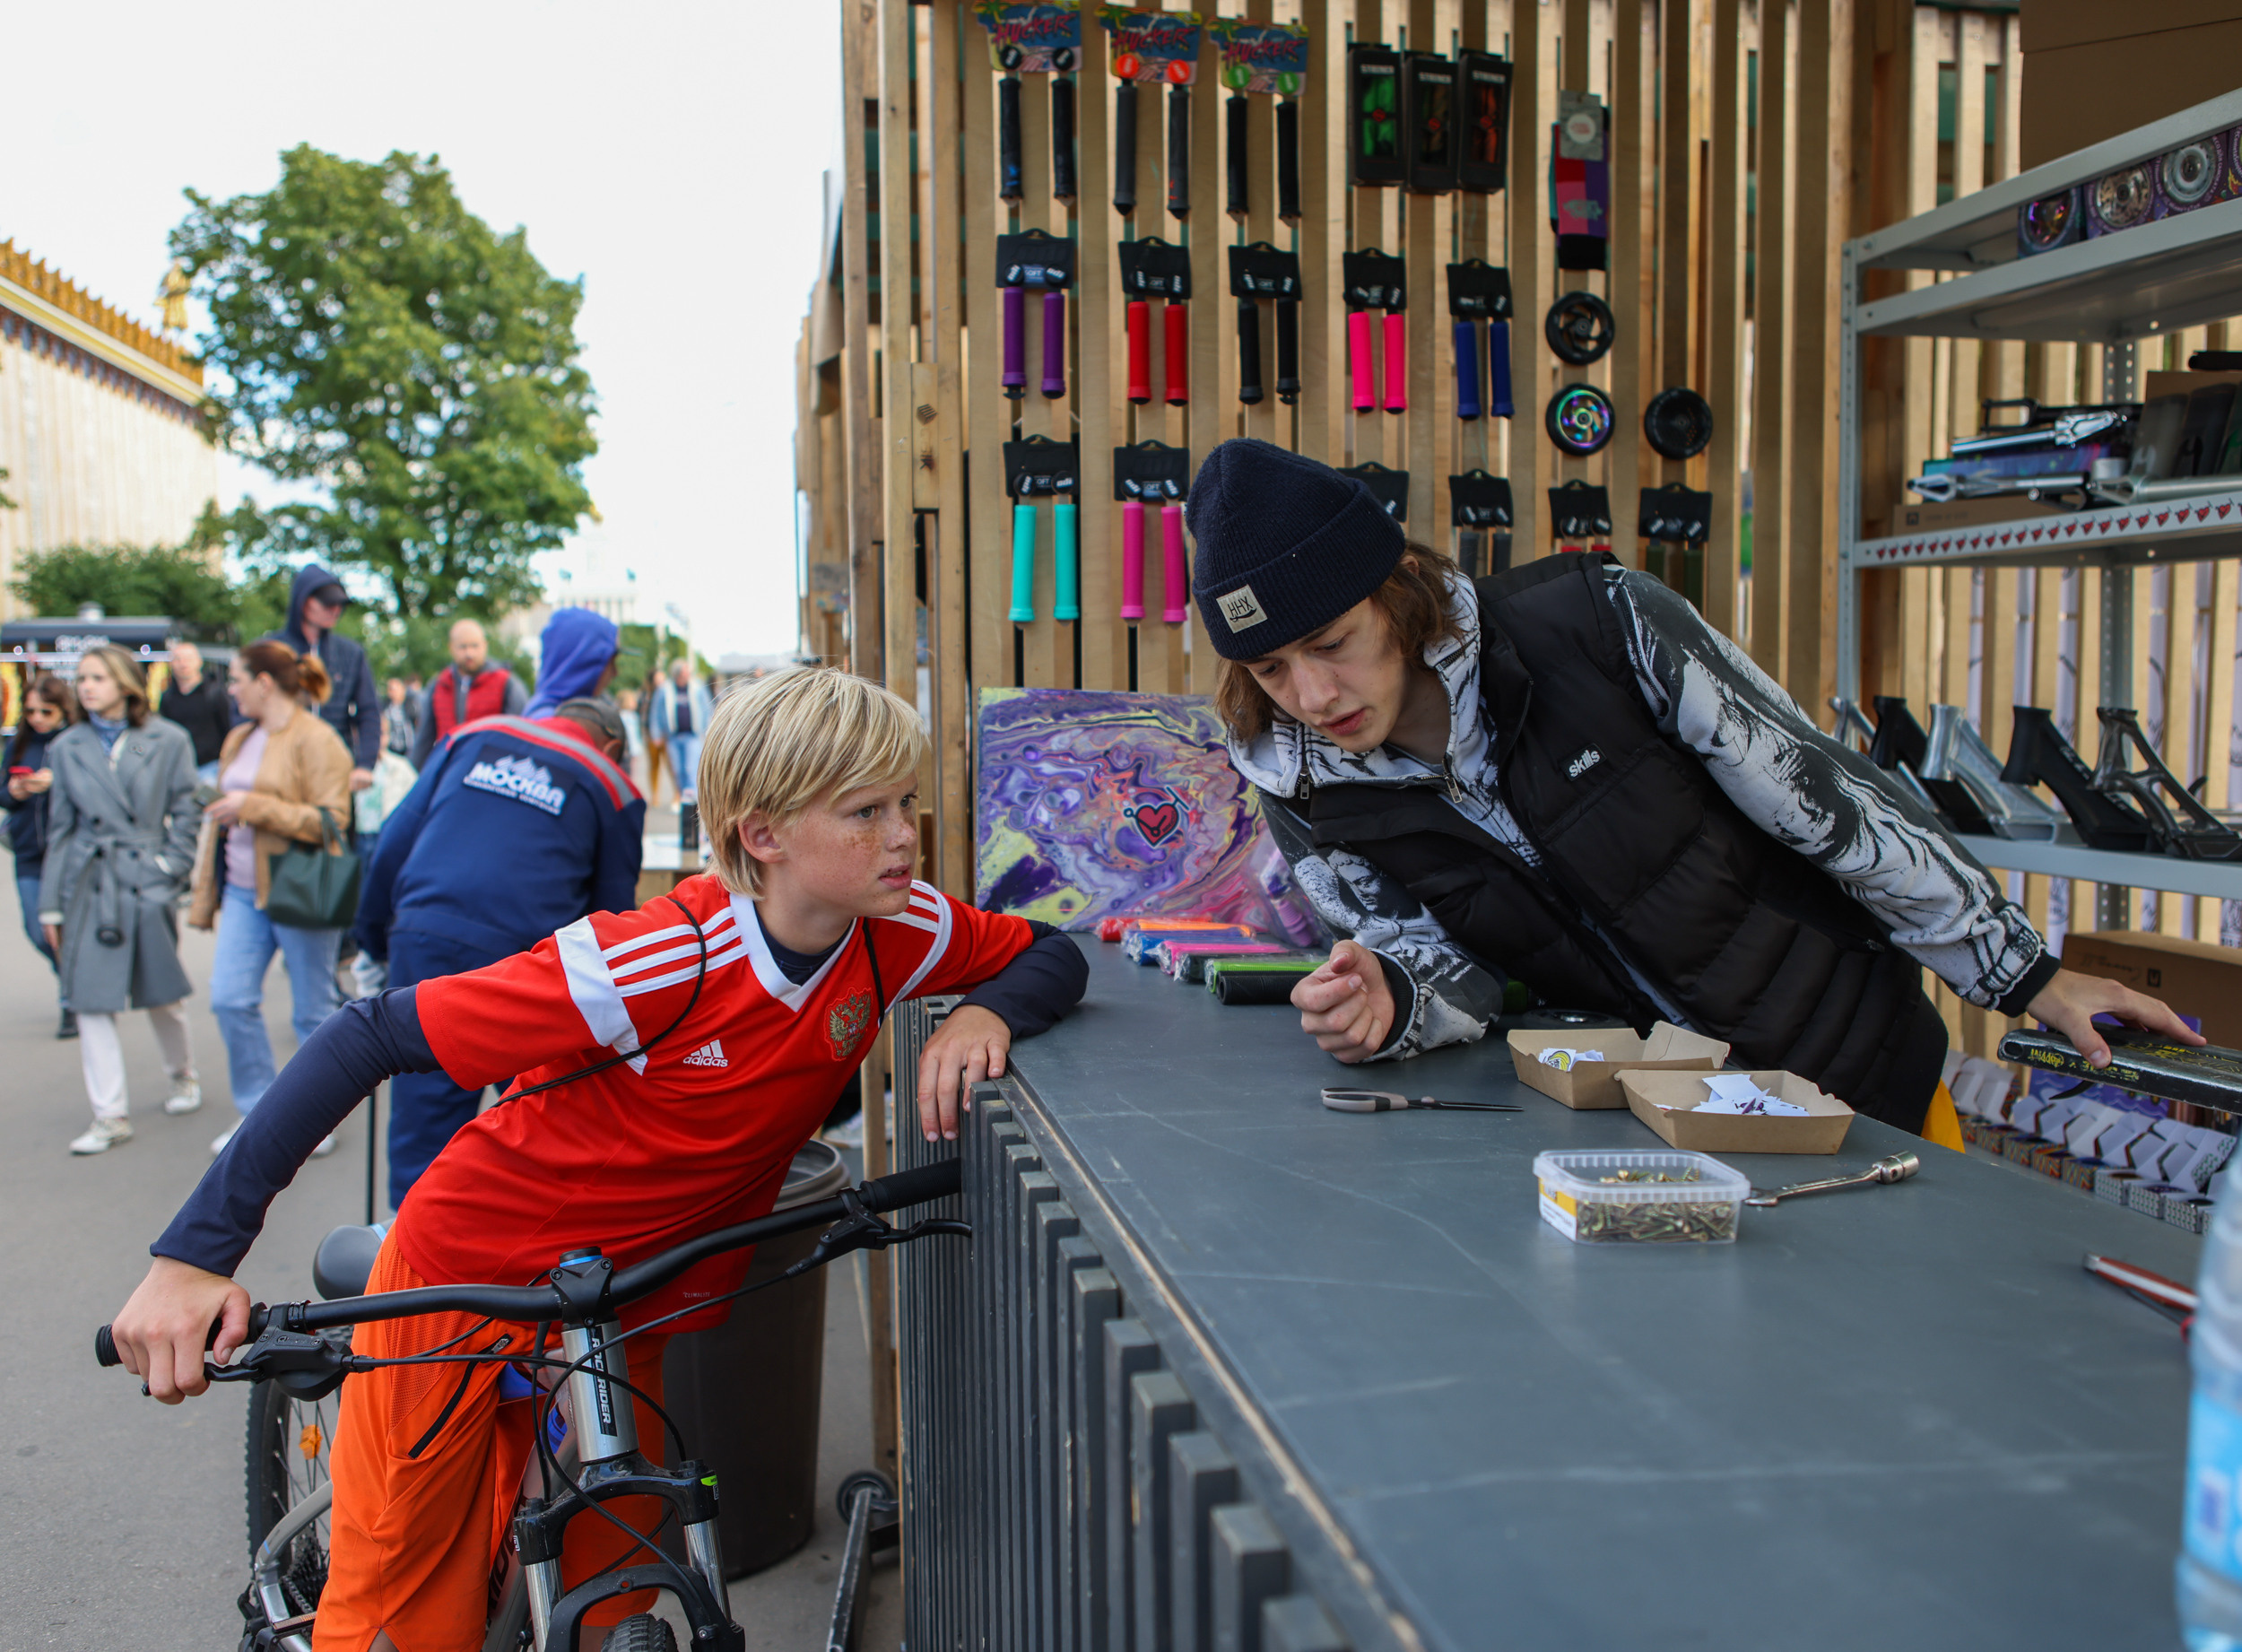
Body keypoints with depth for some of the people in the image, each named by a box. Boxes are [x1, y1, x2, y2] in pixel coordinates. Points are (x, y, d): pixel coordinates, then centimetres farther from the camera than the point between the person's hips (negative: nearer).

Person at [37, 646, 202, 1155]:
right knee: (91, 1002, -1)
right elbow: (60, 828, 8)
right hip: (89, 887, 2)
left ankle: (183, 1075, 36)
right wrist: (51, 904, 6)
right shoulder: (67, 747, 5)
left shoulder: (168, 741, -1)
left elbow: (184, 813, 4)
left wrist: (171, 868, -6)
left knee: (162, 996, 9)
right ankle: (110, 1116, 5)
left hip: (149, 884, -2)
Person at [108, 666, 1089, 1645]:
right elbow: (371, 1038, -28)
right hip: (467, 1291, -5)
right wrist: (193, 1253, -32)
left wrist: (984, 1011, -23)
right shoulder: (656, 965, -32)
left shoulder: (898, 929, -15)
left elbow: (1055, 957, 1)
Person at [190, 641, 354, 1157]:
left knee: (312, 1010, 3)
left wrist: (254, 806, -23)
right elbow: (225, 812, 23)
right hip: (244, 891, 7)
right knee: (230, 1000, 1)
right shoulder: (241, 738, 14)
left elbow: (331, 819, -19)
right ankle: (257, 1110, 15)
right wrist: (208, 888, 21)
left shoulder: (316, 740, -12)